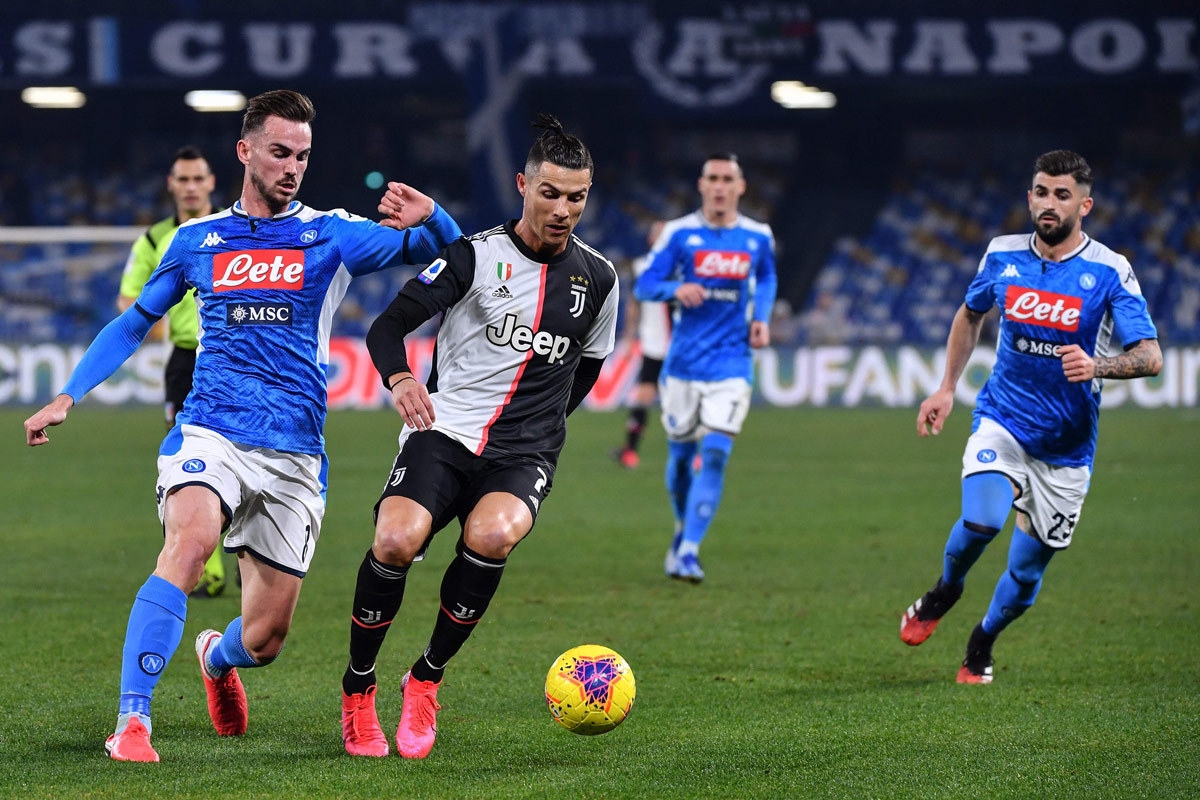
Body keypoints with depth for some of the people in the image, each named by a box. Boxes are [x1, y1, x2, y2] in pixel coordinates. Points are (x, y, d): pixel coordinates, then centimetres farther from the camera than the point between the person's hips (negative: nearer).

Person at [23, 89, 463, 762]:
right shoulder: (197, 240, 11)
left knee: (266, 639, 5)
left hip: (295, 454, 1)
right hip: (210, 434, -1)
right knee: (190, 540, -33)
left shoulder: (333, 235, 7)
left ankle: (218, 657, 44)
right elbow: (134, 323, 22)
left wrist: (429, 218, -20)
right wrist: (68, 397, 13)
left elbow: (450, 252, 4)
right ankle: (132, 723, -34)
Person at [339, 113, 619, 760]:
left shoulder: (597, 280, 11)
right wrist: (399, 379, -25)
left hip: (523, 453, 2)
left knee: (492, 535, -33)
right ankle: (357, 689, -4)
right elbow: (387, 326, -5)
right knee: (398, 540, -29)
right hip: (442, 432, -2)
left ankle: (427, 678, -10)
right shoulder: (475, 256, 0)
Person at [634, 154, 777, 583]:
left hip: (731, 364, 0)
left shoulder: (758, 237, 3)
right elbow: (644, 286, -2)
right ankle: (683, 530, 36)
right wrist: (675, 289, -23)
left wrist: (762, 318, 6)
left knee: (715, 454, -14)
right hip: (683, 362, 0)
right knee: (680, 454, 9)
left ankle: (688, 552, -13)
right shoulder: (679, 233, -2)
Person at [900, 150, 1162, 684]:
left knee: (1027, 572, 5)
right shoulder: (1003, 255, 0)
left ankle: (980, 646, 34)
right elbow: (971, 314, 20)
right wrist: (947, 388, 17)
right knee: (981, 522, -27)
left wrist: (1096, 366, -35)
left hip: (1067, 446, -1)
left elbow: (1150, 356, -16)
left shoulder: (1109, 272, -10)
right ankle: (942, 595, 5)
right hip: (1002, 423, 1)